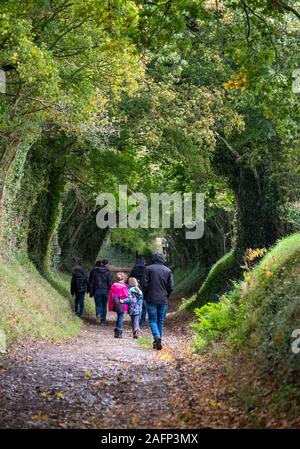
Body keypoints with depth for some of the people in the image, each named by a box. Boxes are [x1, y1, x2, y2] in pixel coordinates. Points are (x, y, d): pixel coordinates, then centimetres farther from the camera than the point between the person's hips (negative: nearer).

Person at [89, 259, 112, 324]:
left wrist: (91, 292, 8)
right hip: (105, 291, 0)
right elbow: (110, 282, -3)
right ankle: (103, 319, 12)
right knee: (104, 305, 10)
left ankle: (98, 315, -23)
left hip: (97, 290, 0)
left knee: (98, 304, 4)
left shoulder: (94, 271, 2)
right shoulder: (107, 272, 0)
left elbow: (91, 282, 4)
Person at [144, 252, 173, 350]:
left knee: (153, 320, 1)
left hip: (152, 299, -2)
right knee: (160, 321, 12)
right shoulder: (168, 270, 4)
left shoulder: (149, 269, -3)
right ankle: (158, 341, 14)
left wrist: (146, 296, 8)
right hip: (163, 300, 2)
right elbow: (170, 287, 2)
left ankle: (157, 337, -21)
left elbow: (145, 284, -6)